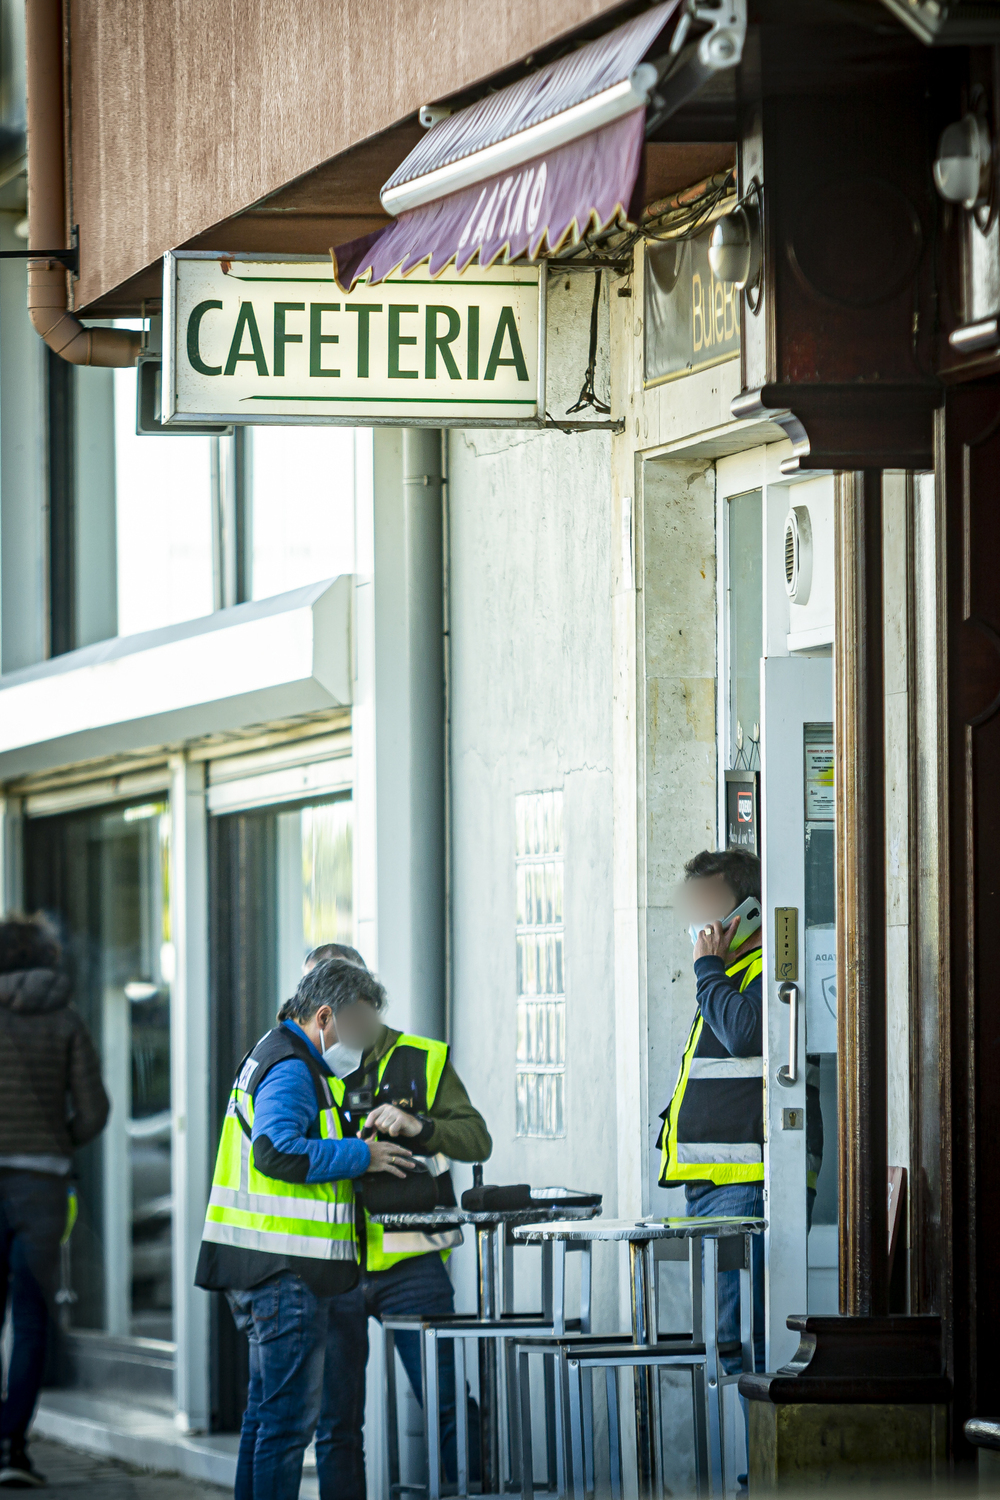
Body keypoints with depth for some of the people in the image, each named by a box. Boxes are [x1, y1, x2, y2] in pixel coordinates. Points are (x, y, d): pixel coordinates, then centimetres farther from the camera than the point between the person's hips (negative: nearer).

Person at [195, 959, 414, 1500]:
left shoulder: (272, 1054, 20)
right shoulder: (292, 1069, -14)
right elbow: (277, 1151, -27)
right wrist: (363, 1156, -18)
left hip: (256, 1270, 11)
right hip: (286, 1272, -11)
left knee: (267, 1408, 16)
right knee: (291, 1411, -8)